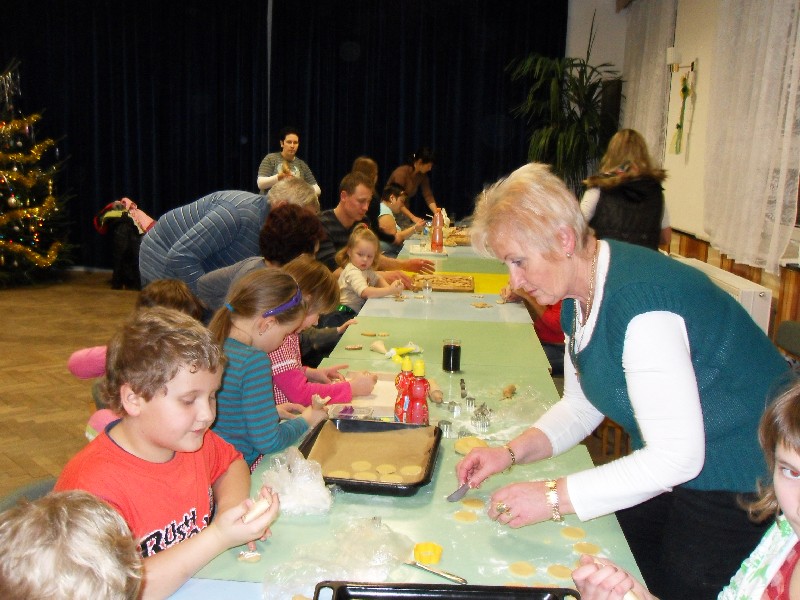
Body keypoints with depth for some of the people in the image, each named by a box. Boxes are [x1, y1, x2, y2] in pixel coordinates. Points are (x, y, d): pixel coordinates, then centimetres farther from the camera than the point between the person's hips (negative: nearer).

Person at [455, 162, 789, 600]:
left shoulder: (638, 300, -32)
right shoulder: (582, 294, -2)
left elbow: (677, 456, -32)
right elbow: (581, 407, 7)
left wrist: (554, 497, -30)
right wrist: (512, 453, -8)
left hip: (740, 482, -8)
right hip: (667, 462, 8)